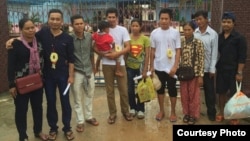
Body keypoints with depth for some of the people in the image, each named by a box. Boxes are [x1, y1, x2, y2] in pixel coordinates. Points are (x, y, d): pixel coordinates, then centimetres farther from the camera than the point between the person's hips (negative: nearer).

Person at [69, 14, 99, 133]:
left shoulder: (89, 36, -1)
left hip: (89, 70, 5)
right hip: (76, 72, -4)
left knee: (89, 95, 17)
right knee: (77, 98, 8)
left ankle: (89, 116, 35)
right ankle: (80, 121, 22)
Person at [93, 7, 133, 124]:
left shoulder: (123, 30, 1)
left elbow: (128, 47, -4)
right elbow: (95, 47, 1)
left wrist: (117, 54, -18)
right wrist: (104, 54, -17)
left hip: (120, 63, 0)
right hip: (107, 64, 0)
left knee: (124, 89, 6)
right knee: (110, 90, 8)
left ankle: (125, 111, 24)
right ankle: (112, 114, 20)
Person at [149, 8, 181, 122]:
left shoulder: (175, 33, -4)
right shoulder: (154, 33, 0)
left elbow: (178, 51, -4)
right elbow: (152, 51, 5)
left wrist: (175, 66, -12)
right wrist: (151, 66, 4)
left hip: (171, 67, -2)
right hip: (158, 67, 2)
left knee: (172, 90, 8)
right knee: (160, 89, 13)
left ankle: (173, 112, 24)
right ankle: (161, 111, 28)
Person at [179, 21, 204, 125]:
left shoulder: (198, 42, -9)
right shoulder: (181, 42, 1)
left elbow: (201, 60, -9)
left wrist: (201, 75, -11)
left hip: (194, 73, -3)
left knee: (194, 95, 8)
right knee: (184, 95, 12)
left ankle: (193, 115, 24)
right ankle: (186, 113, 30)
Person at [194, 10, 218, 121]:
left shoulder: (213, 34, -6)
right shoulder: (194, 33, -1)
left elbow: (214, 53, -5)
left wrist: (212, 69, -7)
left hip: (207, 68, -2)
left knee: (209, 91, 10)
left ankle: (211, 111, 26)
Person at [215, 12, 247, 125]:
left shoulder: (239, 38, -7)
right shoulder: (219, 37, 6)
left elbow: (242, 57, -9)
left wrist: (239, 72, -14)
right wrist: (214, 67, 6)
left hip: (233, 71, -4)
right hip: (221, 70, 4)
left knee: (233, 94, 4)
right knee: (221, 92, 11)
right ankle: (221, 113, 26)